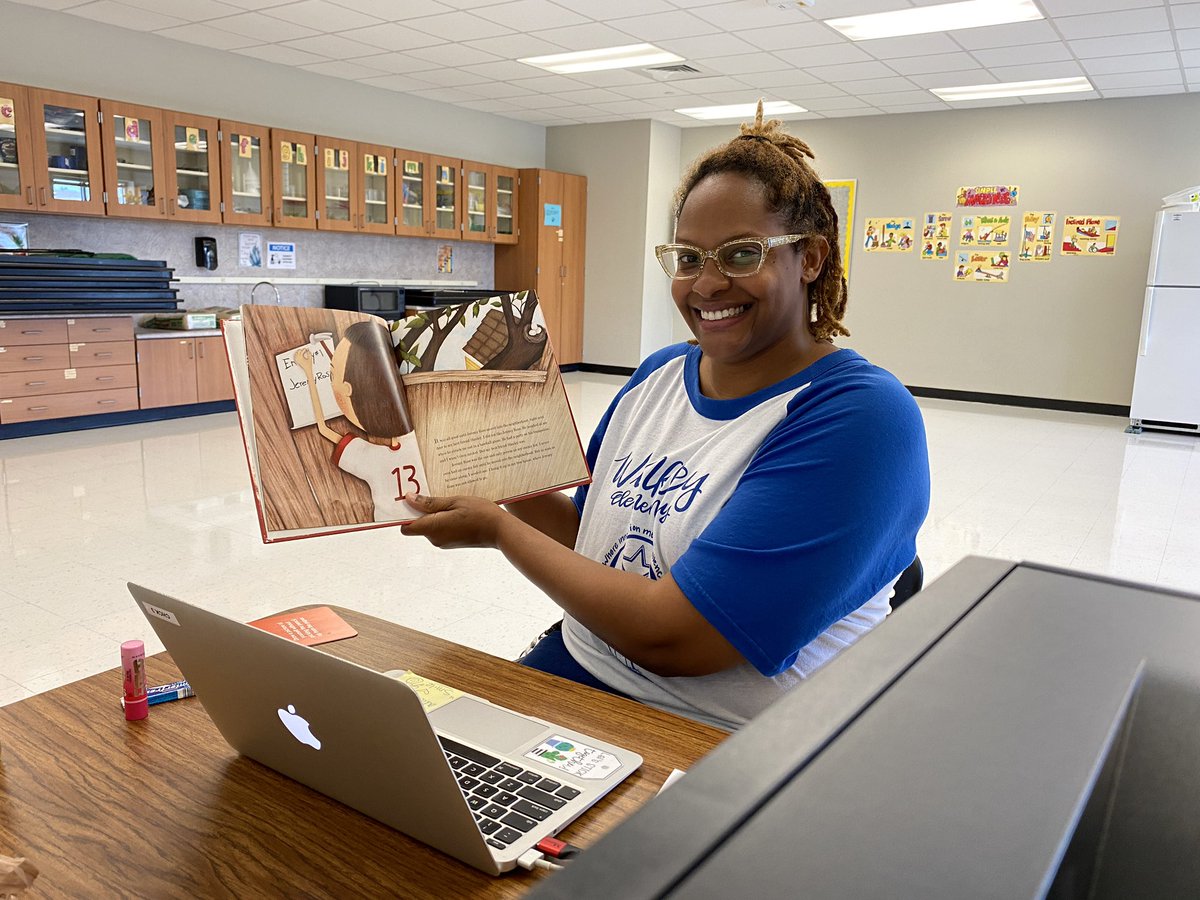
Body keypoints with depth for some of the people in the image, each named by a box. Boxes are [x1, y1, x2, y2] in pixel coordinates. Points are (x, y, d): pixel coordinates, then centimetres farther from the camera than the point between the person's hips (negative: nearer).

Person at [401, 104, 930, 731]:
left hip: (723, 746, -6)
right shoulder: (658, 375, 6)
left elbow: (670, 639, -23)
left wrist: (498, 529, -12)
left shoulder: (859, 417, -18)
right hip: (578, 669, 6)